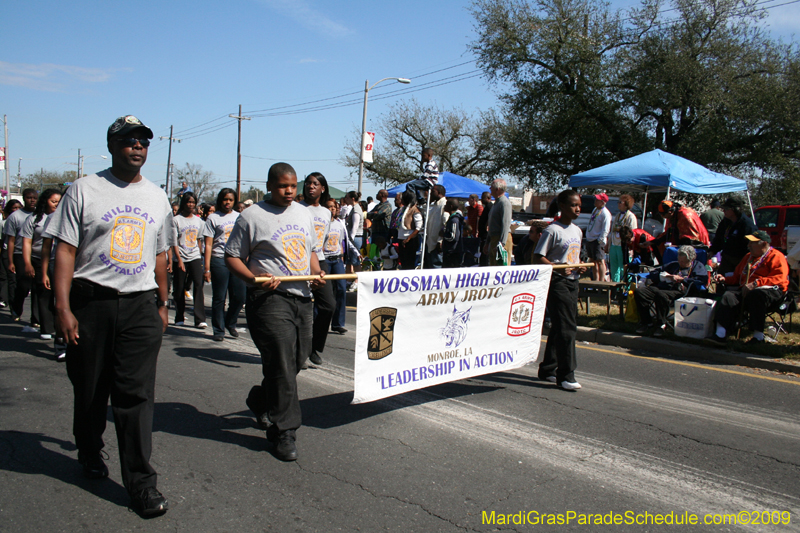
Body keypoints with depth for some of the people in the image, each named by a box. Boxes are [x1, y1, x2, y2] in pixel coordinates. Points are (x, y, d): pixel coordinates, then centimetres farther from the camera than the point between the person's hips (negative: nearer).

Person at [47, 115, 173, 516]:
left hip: (141, 306, 2)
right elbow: (65, 250, -4)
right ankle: (89, 452, 38)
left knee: (136, 394, -1)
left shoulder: (157, 198, 13)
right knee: (89, 389, 12)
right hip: (91, 302, -1)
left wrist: (162, 305, 17)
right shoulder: (83, 190, 1)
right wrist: (62, 306, -11)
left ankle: (141, 482, 4)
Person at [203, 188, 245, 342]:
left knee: (239, 296, 1)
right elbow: (208, 245, -2)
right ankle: (218, 330, 13)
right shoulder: (213, 218, 2)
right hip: (219, 261, -3)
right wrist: (207, 268, -8)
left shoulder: (239, 217, 14)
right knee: (219, 298, 2)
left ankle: (230, 323, 25)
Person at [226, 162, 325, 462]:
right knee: (282, 365, -10)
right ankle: (283, 431, 3)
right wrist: (254, 277, -19)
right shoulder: (252, 216, -3)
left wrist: (317, 273, 5)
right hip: (270, 298, -7)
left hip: (302, 297, 7)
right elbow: (232, 257, -2)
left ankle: (260, 401, 38)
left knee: (297, 361, 13)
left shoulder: (304, 213, 16)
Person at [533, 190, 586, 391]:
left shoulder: (577, 231, 16)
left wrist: (580, 266, 4)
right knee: (565, 327, -11)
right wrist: (558, 267, -25)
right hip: (557, 282, -8)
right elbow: (538, 258, -13)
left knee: (560, 327, 12)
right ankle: (565, 375, -7)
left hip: (573, 282, 8)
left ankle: (547, 370, 22)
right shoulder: (553, 230, -10)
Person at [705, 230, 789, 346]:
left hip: (770, 290, -6)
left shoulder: (776, 256, 5)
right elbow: (737, 277, 37)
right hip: (745, 289, 6)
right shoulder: (748, 257, 29)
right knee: (729, 296, -26)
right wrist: (725, 279, 15)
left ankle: (758, 337, -32)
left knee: (756, 295, -41)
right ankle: (720, 335, -41)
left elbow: (779, 278, -12)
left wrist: (755, 284, -24)